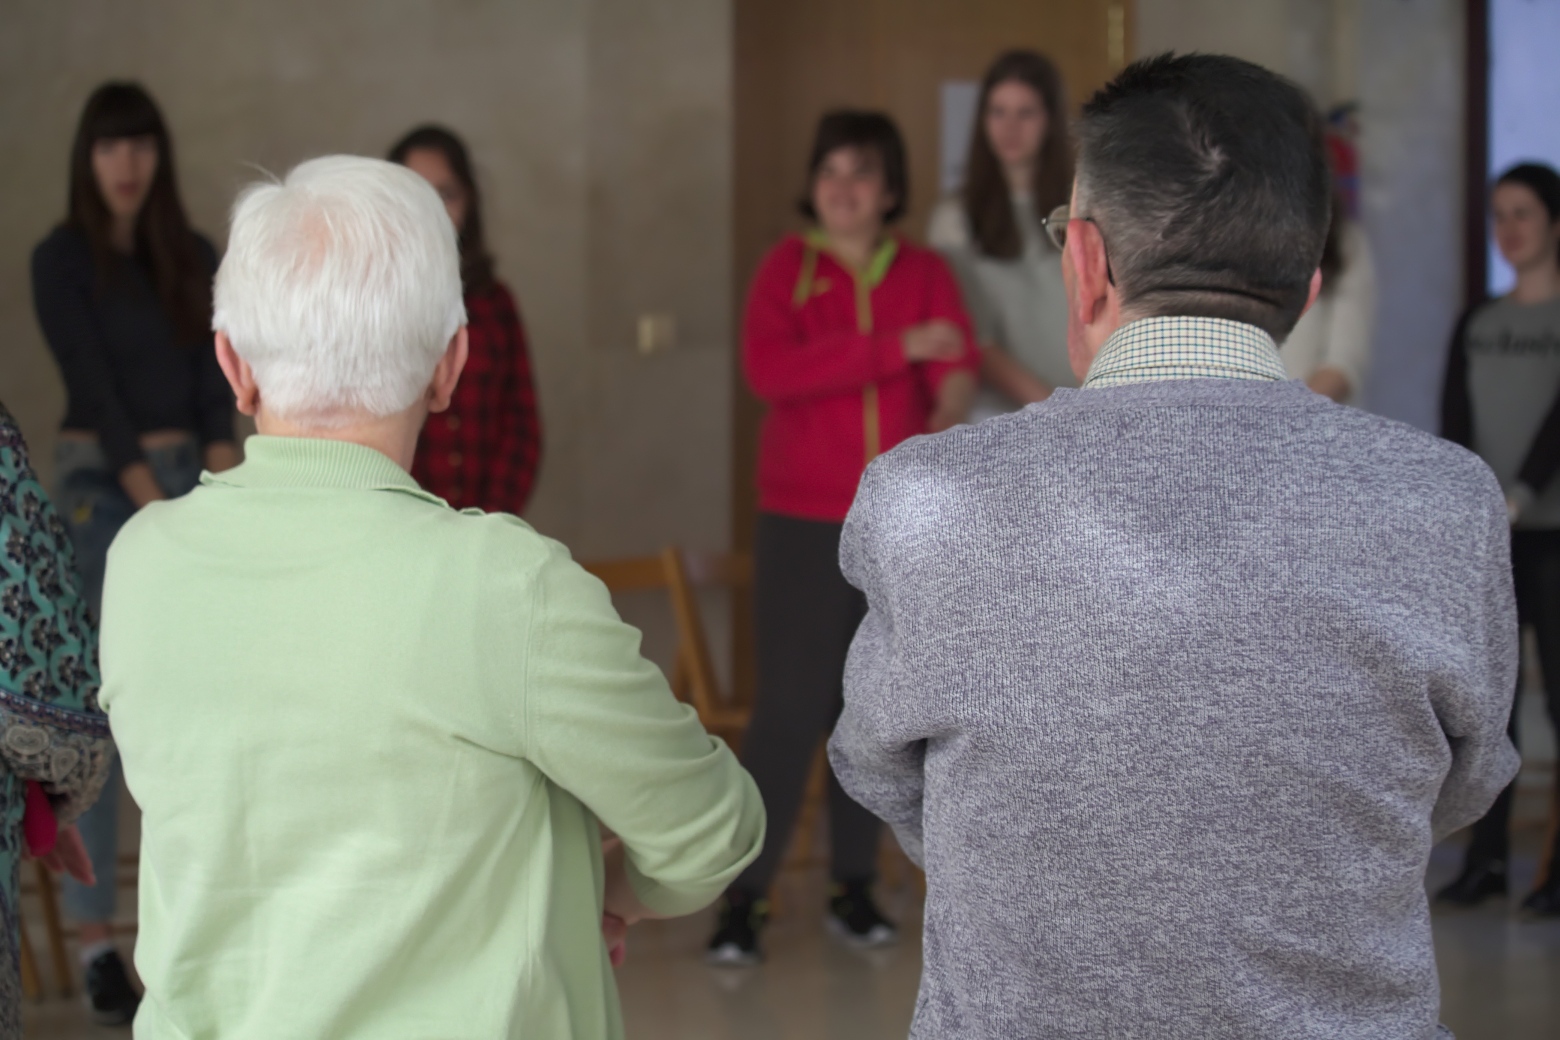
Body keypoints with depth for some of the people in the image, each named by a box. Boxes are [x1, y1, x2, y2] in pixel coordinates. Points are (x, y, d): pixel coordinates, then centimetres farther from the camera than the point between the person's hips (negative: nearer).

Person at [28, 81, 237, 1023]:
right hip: (101, 480, -5)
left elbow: (215, 386, 3)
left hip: (194, 476, 5)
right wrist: (156, 512, -17)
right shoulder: (61, 259, -3)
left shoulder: (196, 259, 10)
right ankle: (96, 941, -7)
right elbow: (94, 386, -10)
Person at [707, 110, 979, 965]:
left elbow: (957, 368, -8)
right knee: (790, 708, -8)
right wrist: (897, 347, -21)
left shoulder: (925, 274, 7)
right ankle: (743, 897, -1)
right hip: (805, 520, -3)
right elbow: (769, 370, -17)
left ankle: (853, 888, 19)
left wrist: (947, 418, -32)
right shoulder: (788, 268, 1)